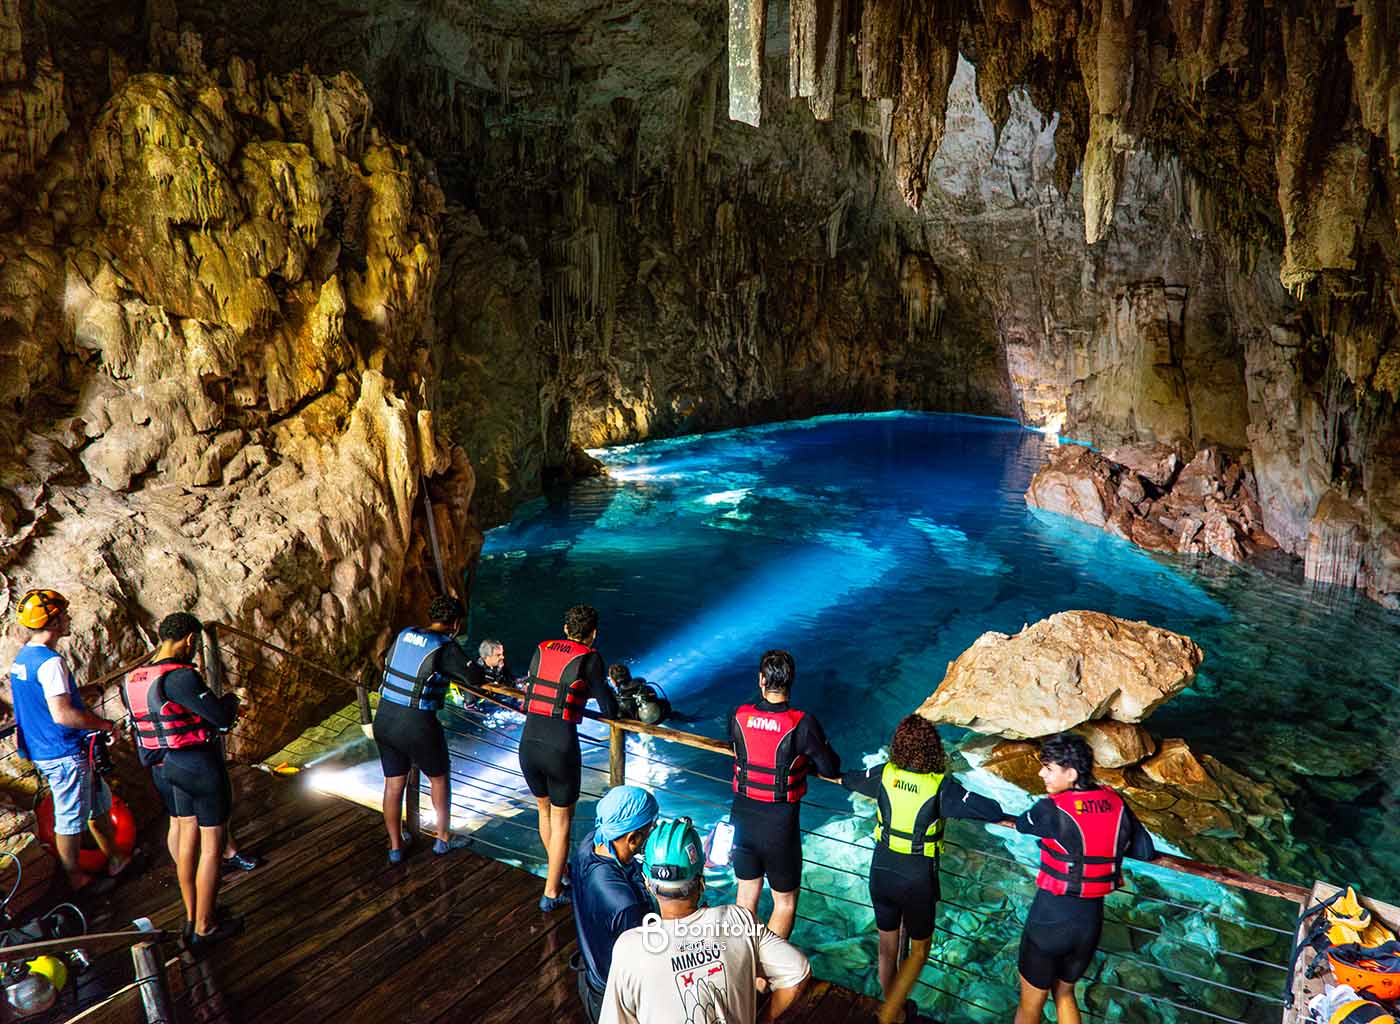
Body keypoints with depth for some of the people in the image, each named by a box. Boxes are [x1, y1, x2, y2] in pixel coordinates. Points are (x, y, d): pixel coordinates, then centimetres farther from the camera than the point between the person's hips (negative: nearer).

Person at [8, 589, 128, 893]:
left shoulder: (21, 658, 8)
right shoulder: (50, 662, -24)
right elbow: (62, 714, -29)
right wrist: (105, 725, -18)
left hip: (41, 751, 10)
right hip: (66, 754, -10)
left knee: (99, 802, 20)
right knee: (70, 820, 5)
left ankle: (115, 860, 31)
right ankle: (76, 880, 18)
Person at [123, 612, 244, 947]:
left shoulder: (132, 679, 2)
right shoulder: (179, 677, -25)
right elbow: (223, 718, -26)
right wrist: (231, 699, -3)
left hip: (164, 767, 8)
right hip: (201, 768, -8)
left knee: (187, 836, 22)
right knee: (212, 845, 5)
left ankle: (191, 916, 32)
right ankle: (205, 928, 14)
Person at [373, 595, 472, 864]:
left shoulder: (403, 635, 4)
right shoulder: (445, 648, -14)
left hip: (384, 720, 6)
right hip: (417, 726, -6)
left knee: (393, 784, 17)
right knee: (439, 779, 17)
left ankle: (395, 846, 30)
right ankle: (443, 839, 31)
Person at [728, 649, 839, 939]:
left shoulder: (739, 715, -9)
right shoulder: (802, 724, -20)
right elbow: (831, 768, -9)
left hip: (742, 817, 4)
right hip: (779, 824, -4)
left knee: (747, 893, 22)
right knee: (785, 902, 15)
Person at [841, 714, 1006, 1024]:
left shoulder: (885, 774, -11)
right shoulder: (941, 786, -22)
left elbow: (848, 780, 8)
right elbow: (991, 811, -26)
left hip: (882, 873, 3)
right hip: (917, 881, -3)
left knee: (887, 946, 22)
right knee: (919, 949, 20)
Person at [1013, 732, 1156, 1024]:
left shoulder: (1052, 809, -22)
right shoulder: (1116, 804, -7)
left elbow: (1022, 825, -1)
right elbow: (1145, 852, 4)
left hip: (1050, 918, -5)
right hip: (1091, 919, 5)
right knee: (1064, 992, 28)